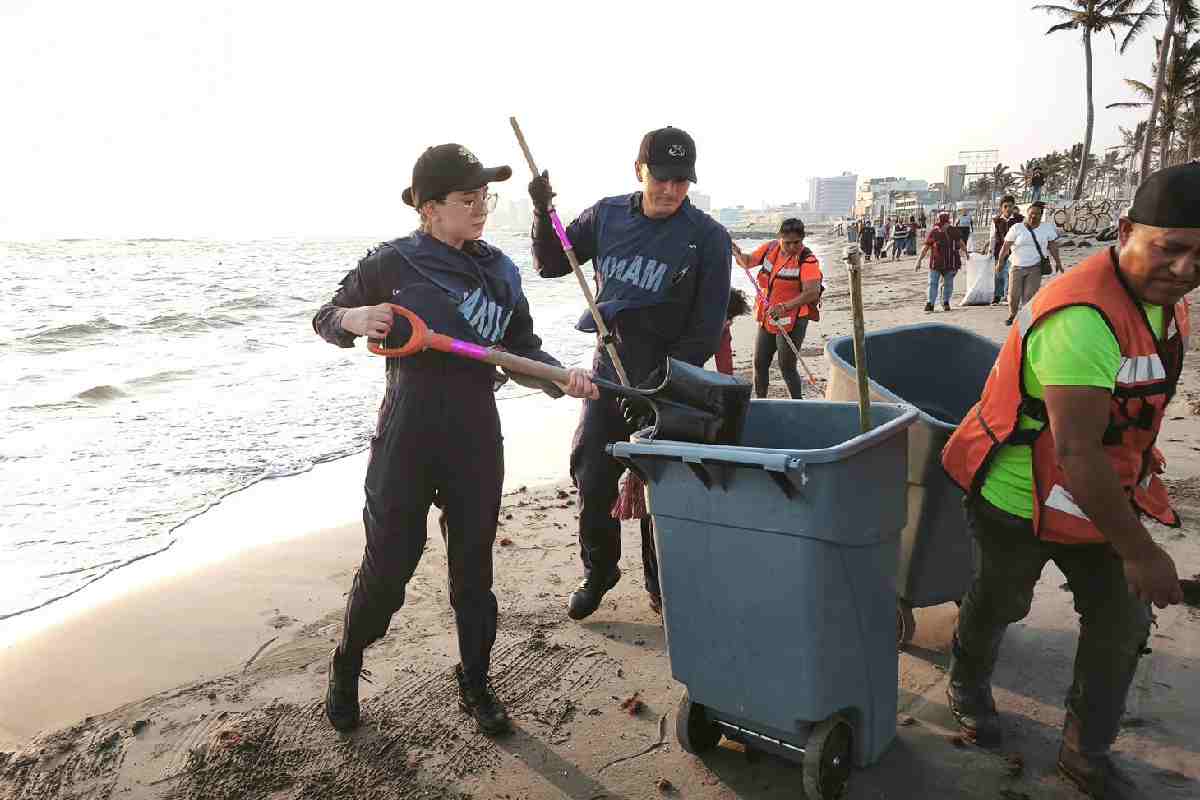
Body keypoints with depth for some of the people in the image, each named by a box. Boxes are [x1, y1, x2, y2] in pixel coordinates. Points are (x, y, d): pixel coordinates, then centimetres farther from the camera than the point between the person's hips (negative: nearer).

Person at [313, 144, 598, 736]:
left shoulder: (500, 271, 5)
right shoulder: (392, 264, -5)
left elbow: (523, 347, 9)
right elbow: (324, 319, 5)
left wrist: (560, 377, -10)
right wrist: (353, 319, -19)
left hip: (477, 443, 3)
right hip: (406, 442, -3)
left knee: (474, 570, 13)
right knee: (387, 566, 7)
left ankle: (475, 685, 32)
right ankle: (346, 665, 36)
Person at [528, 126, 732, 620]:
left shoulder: (707, 237, -10)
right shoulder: (608, 216, 2)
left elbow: (706, 328, -10)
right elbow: (551, 265, 10)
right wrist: (543, 214, -6)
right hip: (609, 373, 3)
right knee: (592, 479, 7)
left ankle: (661, 583, 30)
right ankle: (598, 573, 29)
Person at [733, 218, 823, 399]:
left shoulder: (808, 260, -17)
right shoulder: (771, 248, 1)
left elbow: (812, 292, -28)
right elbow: (748, 261, 15)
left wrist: (785, 307, -39)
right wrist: (737, 254, -7)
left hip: (792, 321, -6)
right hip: (767, 319, 7)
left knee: (787, 367, -6)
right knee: (760, 363, 14)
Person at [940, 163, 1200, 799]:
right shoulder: (1082, 317, -33)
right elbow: (1077, 452, -35)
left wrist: (1140, 480, 23)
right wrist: (1139, 552, -27)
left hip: (1103, 493, 8)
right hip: (1022, 499, -8)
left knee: (1122, 621, 11)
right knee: (999, 602, 16)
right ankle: (968, 686, 46)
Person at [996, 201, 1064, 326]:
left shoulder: (1047, 228, 5)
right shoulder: (1016, 228, -1)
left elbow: (1052, 245, 12)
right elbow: (1006, 246, -2)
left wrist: (1058, 262, 12)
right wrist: (1000, 261, -6)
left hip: (1035, 268, 0)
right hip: (1017, 267, 0)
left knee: (1029, 295, -8)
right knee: (1014, 294, 2)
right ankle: (1012, 315, 27)